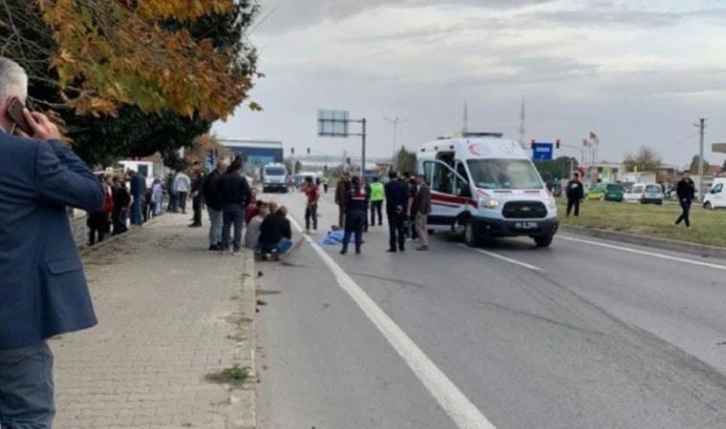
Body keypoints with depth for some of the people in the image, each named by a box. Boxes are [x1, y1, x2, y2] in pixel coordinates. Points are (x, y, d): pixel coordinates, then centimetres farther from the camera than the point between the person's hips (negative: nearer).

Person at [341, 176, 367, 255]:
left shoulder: (350, 192, -7)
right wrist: (365, 214, 11)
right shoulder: (364, 192, 3)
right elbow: (366, 204, 5)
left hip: (352, 213, -2)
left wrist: (346, 213, 3)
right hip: (361, 213, 2)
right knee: (359, 231, 7)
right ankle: (358, 249, 5)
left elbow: (347, 204, -7)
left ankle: (344, 248, 0)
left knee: (348, 231, 4)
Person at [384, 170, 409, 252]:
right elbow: (406, 197, -2)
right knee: (401, 228, 11)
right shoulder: (403, 185, 4)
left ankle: (393, 247, -2)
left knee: (392, 229, -1)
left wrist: (395, 207, -12)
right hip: (401, 210, 4)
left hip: (392, 209, -4)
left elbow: (389, 198, -15)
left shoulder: (387, 185, -8)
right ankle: (402, 246, 11)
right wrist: (401, 207, -5)